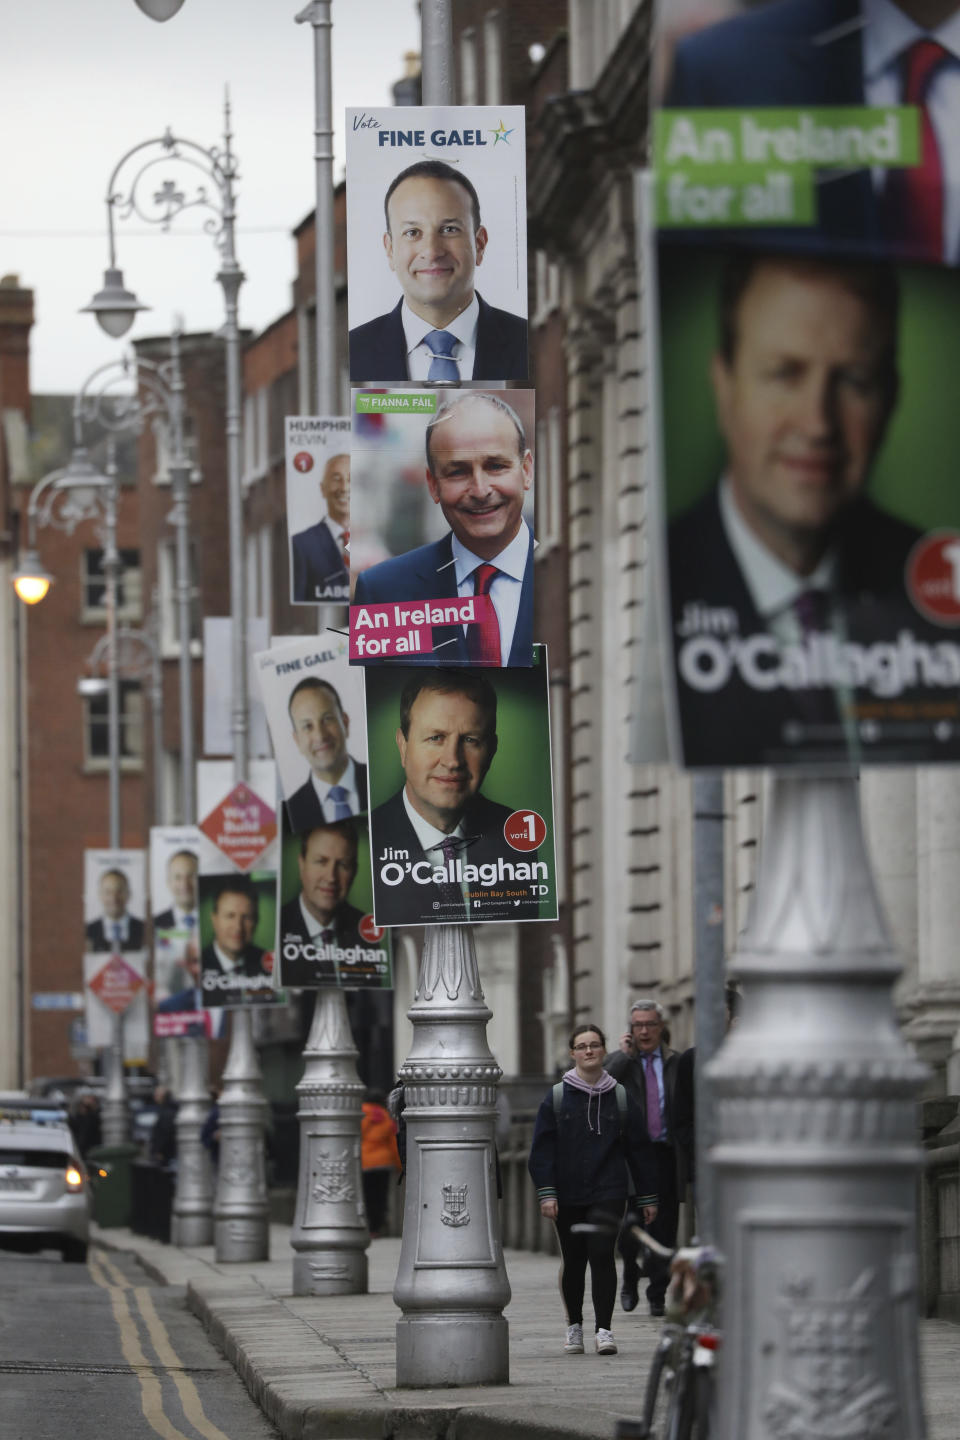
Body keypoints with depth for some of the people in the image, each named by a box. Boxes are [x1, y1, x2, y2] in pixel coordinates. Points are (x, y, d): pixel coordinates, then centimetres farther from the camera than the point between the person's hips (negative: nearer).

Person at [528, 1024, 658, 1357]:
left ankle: (604, 1329, -12)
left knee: (601, 1254, -14)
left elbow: (638, 1149, 9)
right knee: (573, 1260, 8)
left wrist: (647, 1197, 9)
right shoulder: (556, 1099, 3)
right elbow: (542, 1150, 2)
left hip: (608, 1192, -1)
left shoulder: (620, 1097, 6)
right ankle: (574, 1326, 24)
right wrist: (546, 1193, -8)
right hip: (568, 1197, 1)